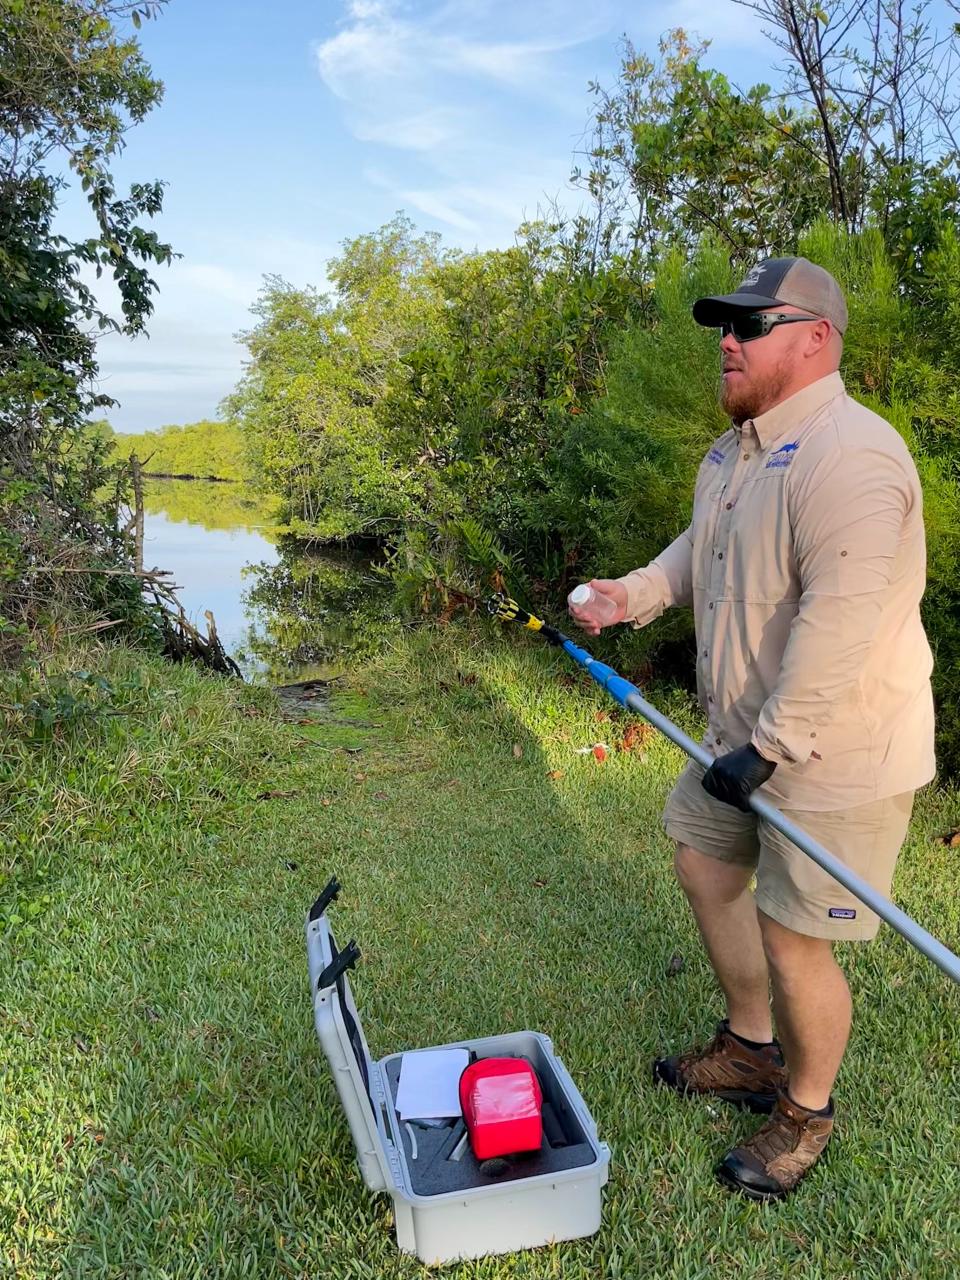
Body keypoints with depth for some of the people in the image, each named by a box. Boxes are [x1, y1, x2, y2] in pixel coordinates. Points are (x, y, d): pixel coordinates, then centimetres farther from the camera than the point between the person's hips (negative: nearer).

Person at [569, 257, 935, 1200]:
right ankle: (749, 1051, 44)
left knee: (790, 939, 1)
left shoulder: (847, 457, -24)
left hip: (834, 760, -10)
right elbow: (699, 550, 23)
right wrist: (633, 594, 5)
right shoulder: (731, 453, 9)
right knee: (704, 871, 21)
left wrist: (770, 744, -26)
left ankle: (806, 1112, 31)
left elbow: (839, 623, -30)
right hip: (746, 737, 10)